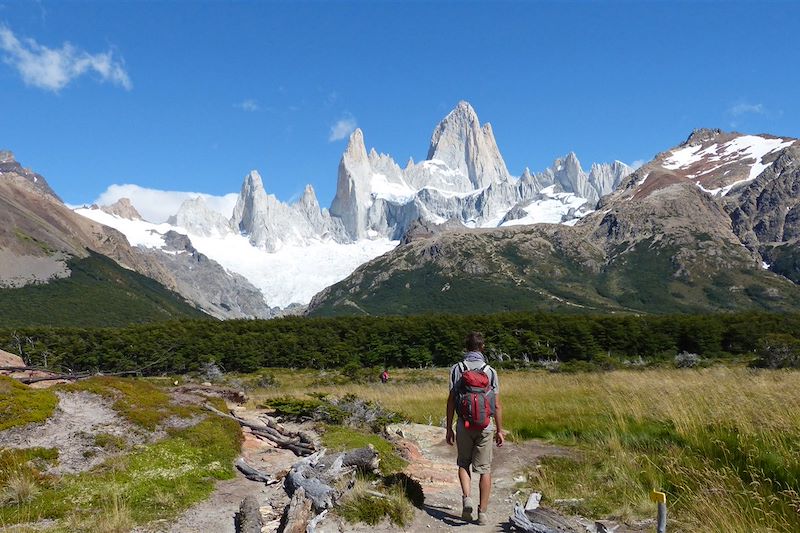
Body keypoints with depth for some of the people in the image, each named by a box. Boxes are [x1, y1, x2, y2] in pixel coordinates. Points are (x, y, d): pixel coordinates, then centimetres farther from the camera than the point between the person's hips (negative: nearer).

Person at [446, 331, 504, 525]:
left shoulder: (457, 369, -4)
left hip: (464, 424, 0)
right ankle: (482, 512, 11)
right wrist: (499, 430, 7)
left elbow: (451, 401, -4)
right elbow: (497, 405, -2)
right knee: (485, 469, 9)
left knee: (463, 464, 18)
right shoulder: (490, 371, -3)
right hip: (485, 425, 0)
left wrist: (449, 428, 3)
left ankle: (466, 497, -1)